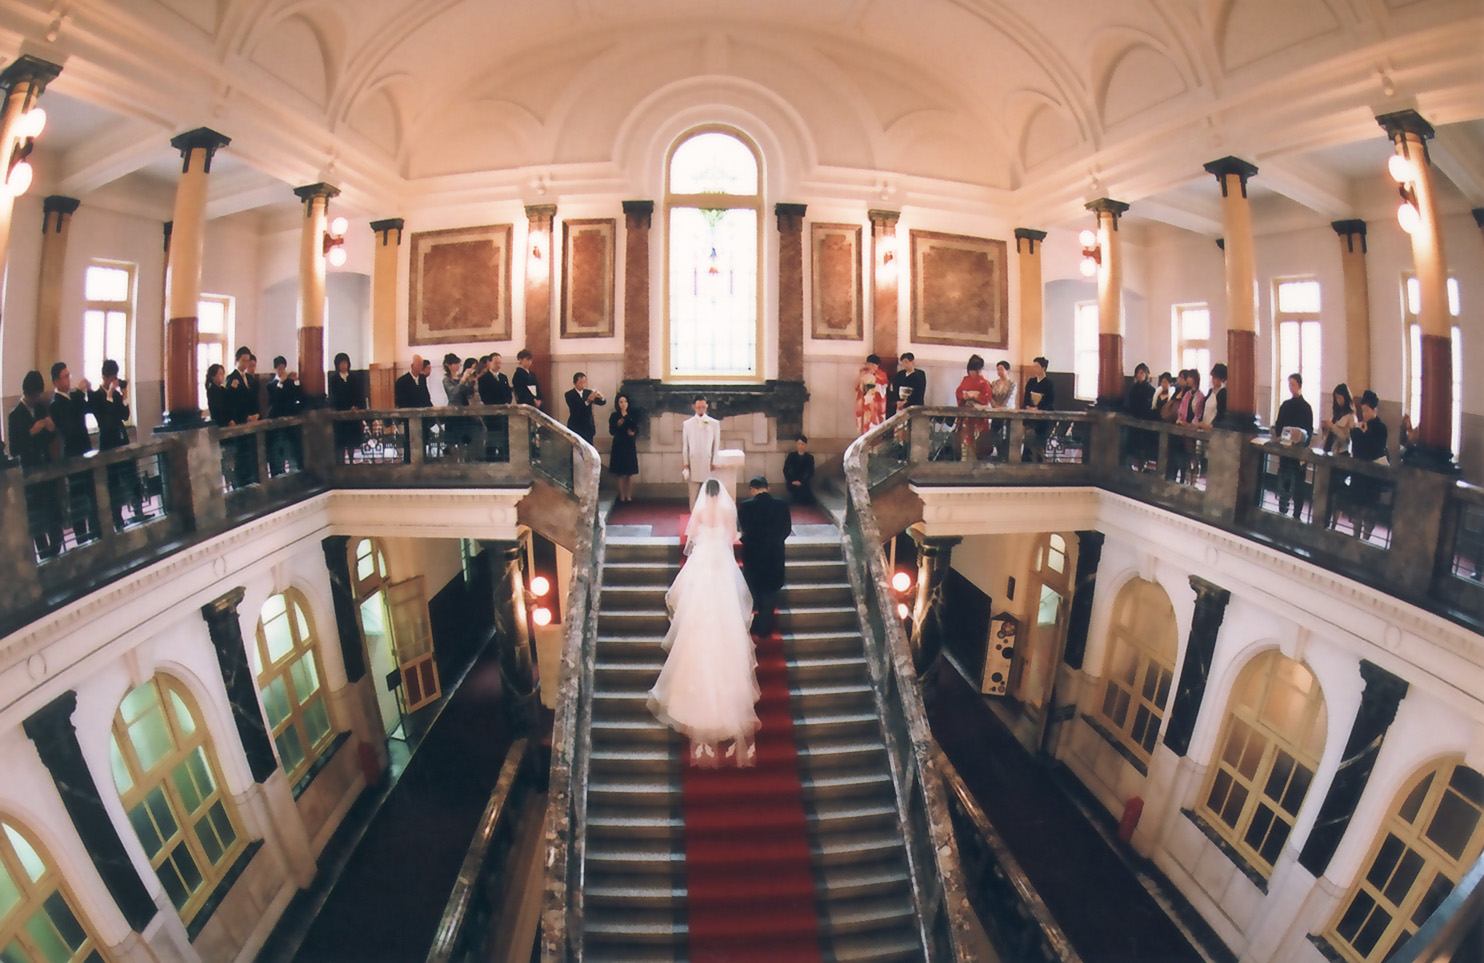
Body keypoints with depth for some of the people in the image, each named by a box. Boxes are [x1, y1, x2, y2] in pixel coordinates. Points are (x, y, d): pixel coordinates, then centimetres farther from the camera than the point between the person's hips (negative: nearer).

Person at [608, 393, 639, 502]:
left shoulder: (633, 415, 7)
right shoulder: (614, 416, 2)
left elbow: (637, 429, 8)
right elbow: (611, 431, -2)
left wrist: (633, 433, -13)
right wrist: (618, 425, -19)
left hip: (630, 446, 1)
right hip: (619, 446, -1)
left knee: (630, 473, -1)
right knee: (619, 473, -1)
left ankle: (629, 496, 9)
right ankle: (622, 496, 7)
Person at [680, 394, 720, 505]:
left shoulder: (714, 424, 5)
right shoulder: (687, 424, 7)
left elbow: (717, 445, 5)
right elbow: (685, 445, 8)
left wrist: (714, 462, -1)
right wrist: (685, 463, 3)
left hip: (708, 464, 0)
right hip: (693, 463, 0)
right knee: (694, 494, 0)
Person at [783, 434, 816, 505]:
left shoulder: (810, 457, 10)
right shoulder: (791, 455, 12)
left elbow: (810, 472, 2)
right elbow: (785, 470, 6)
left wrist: (801, 481, -12)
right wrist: (792, 481, -9)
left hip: (804, 483, 0)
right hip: (792, 483, 0)